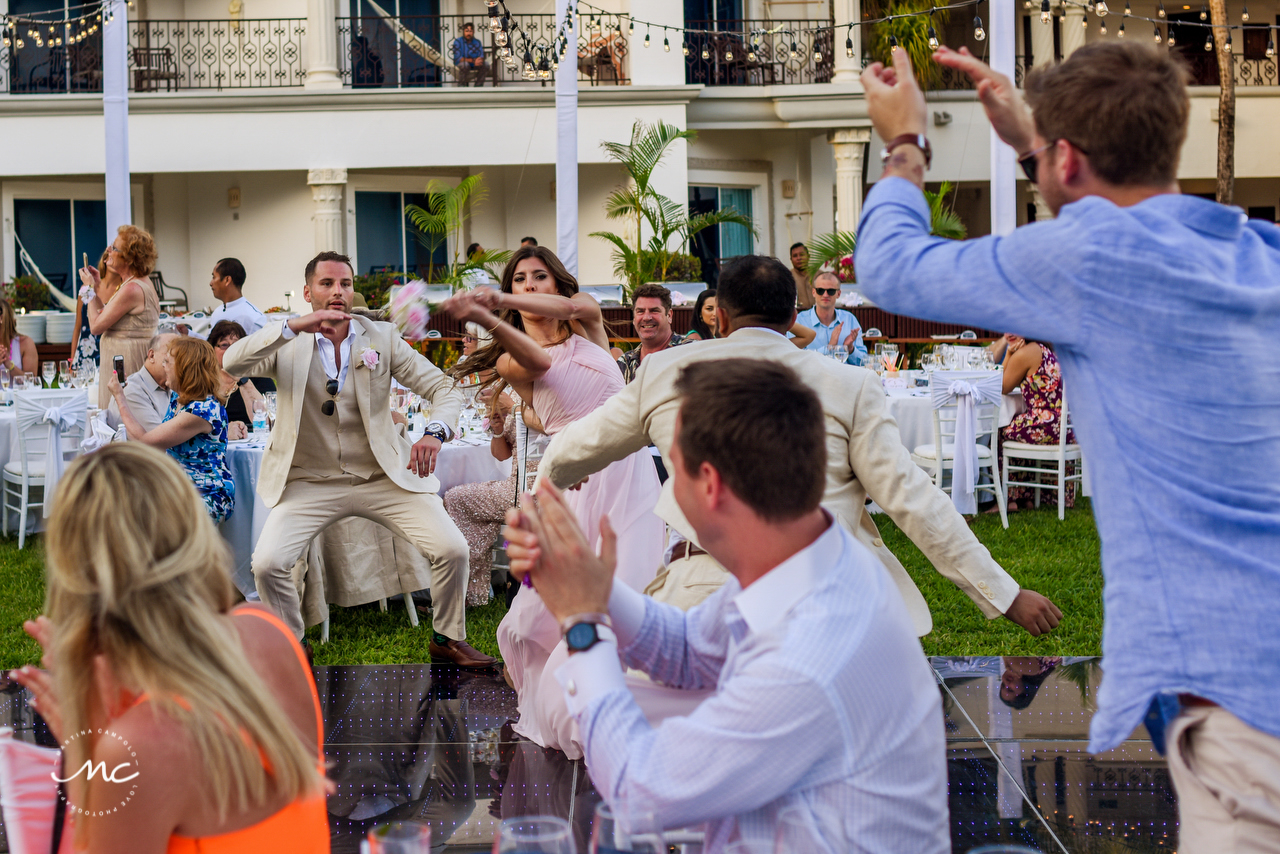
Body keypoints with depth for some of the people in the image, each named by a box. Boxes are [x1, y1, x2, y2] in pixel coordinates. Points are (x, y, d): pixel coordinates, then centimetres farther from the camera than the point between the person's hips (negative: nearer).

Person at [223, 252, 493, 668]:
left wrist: (434, 433, -21)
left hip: (383, 476, 1)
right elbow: (231, 363, -18)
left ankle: (447, 638, 11)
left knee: (452, 550, -15)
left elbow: (444, 388, 0)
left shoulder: (382, 338, 2)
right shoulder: (288, 343, 0)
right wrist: (294, 326, -26)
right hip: (310, 481, -1)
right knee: (267, 562, -22)